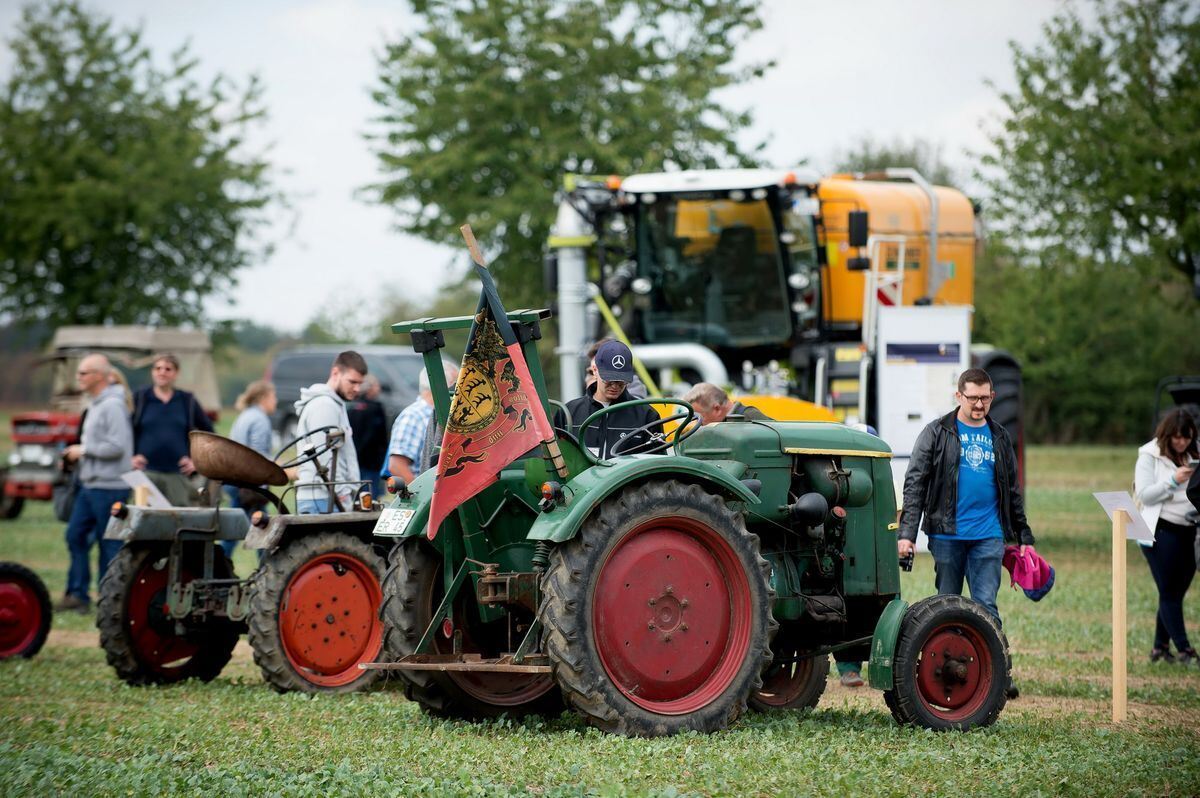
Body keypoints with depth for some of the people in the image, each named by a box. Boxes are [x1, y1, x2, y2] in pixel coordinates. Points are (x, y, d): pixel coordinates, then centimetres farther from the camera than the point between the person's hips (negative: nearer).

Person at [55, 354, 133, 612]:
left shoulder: (113, 406, -15)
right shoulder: (95, 405, 16)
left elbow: (117, 446, -23)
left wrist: (83, 450, -14)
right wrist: (76, 454, 10)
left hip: (108, 487, -10)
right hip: (89, 485, 10)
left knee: (109, 544, -3)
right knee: (75, 535, 9)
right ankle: (77, 593, 15)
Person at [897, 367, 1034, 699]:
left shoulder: (999, 437, 14)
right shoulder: (937, 433, 2)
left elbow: (1013, 491, 21)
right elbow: (915, 484, -3)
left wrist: (1023, 537, 16)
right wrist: (907, 532, -12)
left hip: (988, 536, 2)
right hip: (946, 534, -2)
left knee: (986, 606, -6)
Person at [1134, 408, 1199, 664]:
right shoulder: (1150, 457, -2)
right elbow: (1144, 495, -9)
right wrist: (1173, 480, -20)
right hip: (1161, 531, -6)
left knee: (1176, 592, 7)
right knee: (1169, 593, -5)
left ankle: (1160, 648, 16)